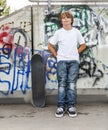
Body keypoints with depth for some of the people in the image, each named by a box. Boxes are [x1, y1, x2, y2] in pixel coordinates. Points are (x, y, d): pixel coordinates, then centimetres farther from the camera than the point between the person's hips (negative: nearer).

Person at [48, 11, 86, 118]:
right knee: (62, 83, -5)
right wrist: (56, 55, 2)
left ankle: (71, 106, 0)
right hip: (61, 61, 0)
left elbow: (83, 45, 16)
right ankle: (61, 107, -2)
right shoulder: (58, 32, 5)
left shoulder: (76, 32, 7)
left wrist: (75, 53, 7)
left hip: (74, 61, 1)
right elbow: (50, 46, 10)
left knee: (72, 83, -3)